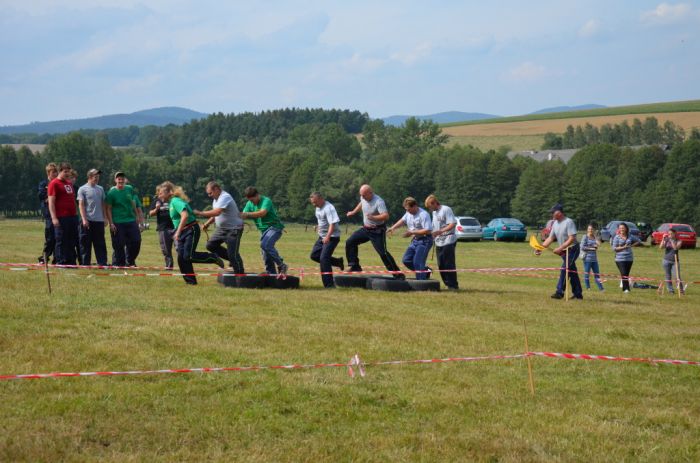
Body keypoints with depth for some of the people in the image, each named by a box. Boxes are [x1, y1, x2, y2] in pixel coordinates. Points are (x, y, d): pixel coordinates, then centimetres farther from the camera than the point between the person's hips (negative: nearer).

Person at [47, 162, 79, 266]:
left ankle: (71, 262, 14)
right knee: (61, 241, -3)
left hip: (72, 216, 8)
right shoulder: (54, 183, -5)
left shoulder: (69, 184, 19)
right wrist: (54, 217, -18)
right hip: (61, 218, -8)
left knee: (72, 241, 9)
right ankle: (61, 262, 0)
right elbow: (51, 202, -11)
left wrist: (76, 214, 21)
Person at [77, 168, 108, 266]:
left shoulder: (100, 189, 13)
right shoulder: (83, 189, -2)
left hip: (99, 221, 5)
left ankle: (102, 263, 6)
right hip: (87, 221, -4)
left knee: (100, 244, 5)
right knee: (86, 244, 0)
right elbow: (81, 205, -6)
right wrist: (84, 219, -14)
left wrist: (104, 218, 12)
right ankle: (85, 264, 5)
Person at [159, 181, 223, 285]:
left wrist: (178, 232, -29)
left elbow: (185, 216, -29)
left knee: (188, 256, -17)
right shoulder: (171, 202, 14)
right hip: (183, 232, 10)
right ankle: (190, 281, 5)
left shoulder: (175, 201, -16)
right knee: (181, 258, 1)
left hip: (191, 230, -10)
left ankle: (214, 258, 1)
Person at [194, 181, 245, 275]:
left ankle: (240, 275, 0)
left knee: (233, 254, -10)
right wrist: (207, 224, 9)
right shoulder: (216, 199, 10)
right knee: (210, 245, 6)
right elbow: (216, 214, 22)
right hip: (222, 228, 10)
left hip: (234, 229, -10)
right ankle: (232, 259, 15)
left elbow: (217, 212, -34)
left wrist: (200, 213, -30)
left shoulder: (225, 197, -22)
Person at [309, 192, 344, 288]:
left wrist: (327, 237, -41)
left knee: (324, 258, -17)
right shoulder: (318, 208, 9)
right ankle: (338, 262, 20)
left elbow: (332, 224, -31)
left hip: (332, 237, -10)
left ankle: (329, 284, -14)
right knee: (314, 255, 9)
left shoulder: (328, 208, -21)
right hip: (322, 236, 10)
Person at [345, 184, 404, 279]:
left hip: (377, 231, -8)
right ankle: (355, 267, 15)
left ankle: (398, 274, -8)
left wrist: (373, 217, -49)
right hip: (365, 229, 8)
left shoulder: (378, 202, -25)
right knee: (350, 242, 7)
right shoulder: (363, 198, -1)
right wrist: (353, 212, 31)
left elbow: (386, 216, -36)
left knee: (383, 253, -14)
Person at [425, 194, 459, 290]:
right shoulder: (434, 212, 17)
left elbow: (453, 224, -19)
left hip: (448, 242, -9)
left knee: (449, 264, -8)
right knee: (441, 265, 7)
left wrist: (441, 231, -27)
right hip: (439, 242, 9)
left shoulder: (446, 210, -10)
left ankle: (453, 285, -2)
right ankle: (448, 284, 13)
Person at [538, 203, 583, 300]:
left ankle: (559, 292, -17)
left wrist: (560, 248, -28)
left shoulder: (568, 222, -18)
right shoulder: (555, 224, 8)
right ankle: (578, 293, 16)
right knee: (572, 272, 11)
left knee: (564, 269, -15)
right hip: (564, 251, 8)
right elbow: (550, 238, 10)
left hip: (572, 249, -8)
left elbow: (571, 239, -24)